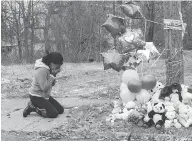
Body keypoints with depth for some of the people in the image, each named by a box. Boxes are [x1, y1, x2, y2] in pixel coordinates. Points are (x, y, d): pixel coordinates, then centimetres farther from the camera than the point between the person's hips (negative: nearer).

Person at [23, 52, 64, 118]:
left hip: (45, 96, 10)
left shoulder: (49, 68, 1)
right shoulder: (41, 70, -28)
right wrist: (52, 75, -26)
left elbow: (52, 84, 6)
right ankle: (32, 107, -1)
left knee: (61, 109, 8)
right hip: (36, 97, -10)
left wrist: (54, 75, -12)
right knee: (54, 114, -15)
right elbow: (44, 88, -31)